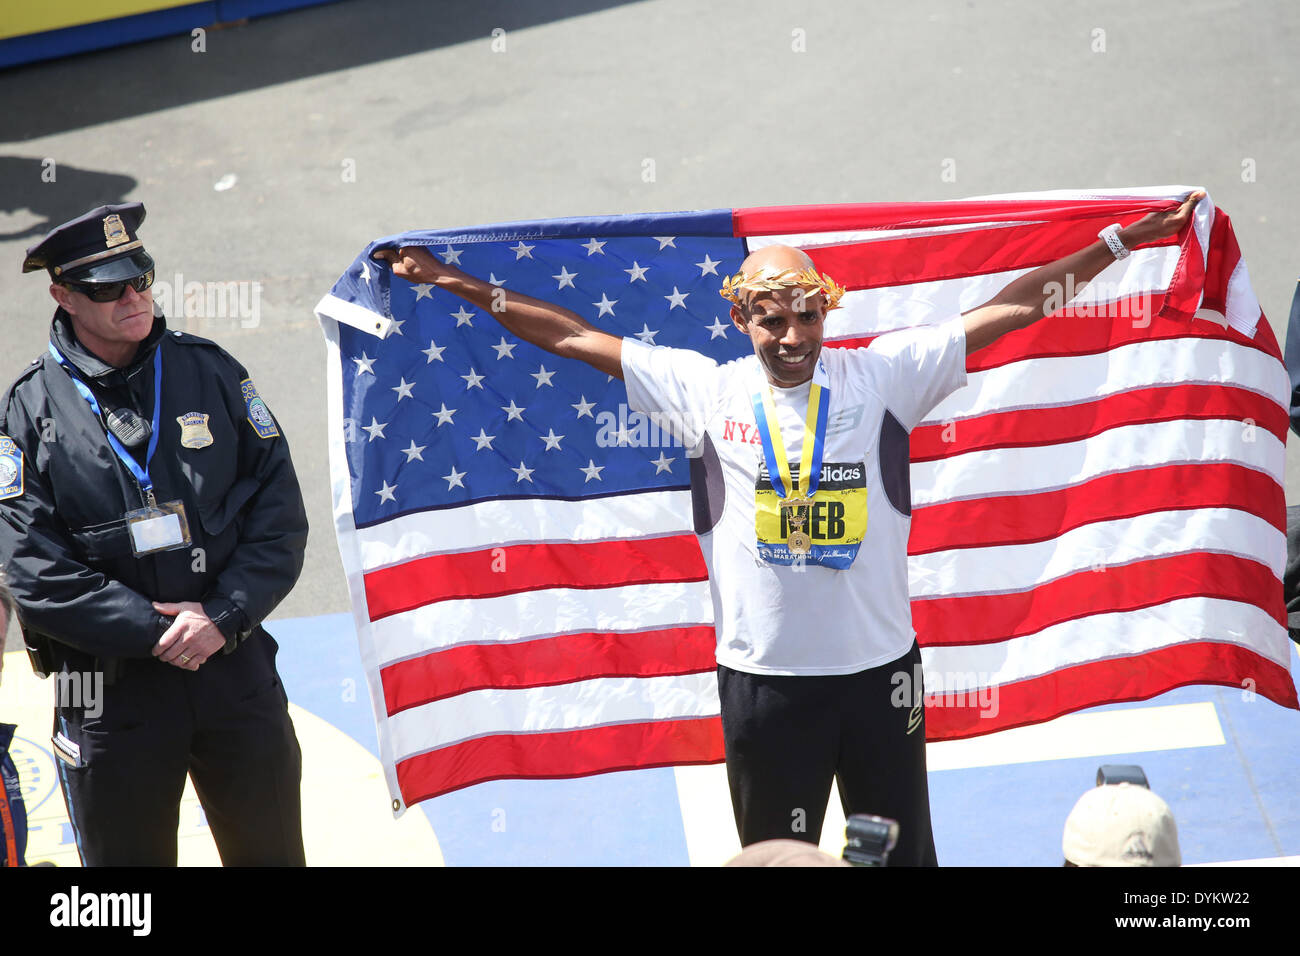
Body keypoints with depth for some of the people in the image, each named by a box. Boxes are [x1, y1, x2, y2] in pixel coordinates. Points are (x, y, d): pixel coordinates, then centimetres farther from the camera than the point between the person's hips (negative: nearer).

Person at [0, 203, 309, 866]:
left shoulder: (209, 372, 4)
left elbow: (280, 515, 1)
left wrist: (224, 616, -12)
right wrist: (152, 630, -16)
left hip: (235, 667, 2)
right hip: (110, 693, -2)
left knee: (270, 852, 12)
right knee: (126, 857, 8)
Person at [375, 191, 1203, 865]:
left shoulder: (883, 375, -3)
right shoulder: (706, 390, -1)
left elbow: (1010, 309, -2)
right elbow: (574, 339, 3)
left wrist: (1124, 241, -4)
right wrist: (460, 285, 2)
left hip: (879, 665, 1)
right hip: (762, 675, 0)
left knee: (904, 849, 13)